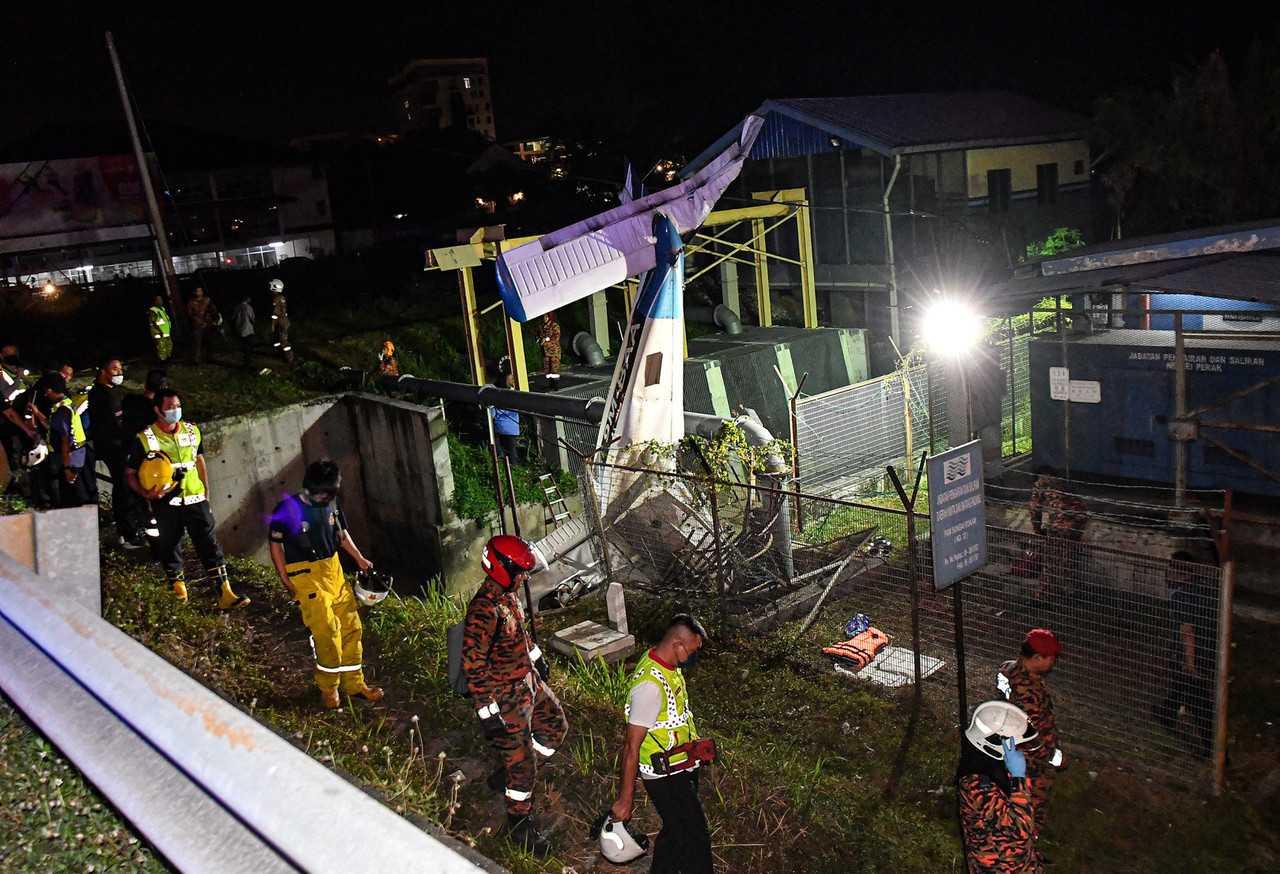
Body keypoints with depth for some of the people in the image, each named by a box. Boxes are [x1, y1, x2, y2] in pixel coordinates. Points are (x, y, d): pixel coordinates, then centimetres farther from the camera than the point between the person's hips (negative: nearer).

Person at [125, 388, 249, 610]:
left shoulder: (192, 431, 5)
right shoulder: (144, 439, -8)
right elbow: (130, 474, -2)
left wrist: (206, 492, 14)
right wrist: (146, 493, -19)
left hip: (195, 499, 2)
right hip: (165, 503, -2)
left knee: (209, 545, -3)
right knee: (170, 547, 10)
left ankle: (225, 594, -4)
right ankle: (178, 585, 32)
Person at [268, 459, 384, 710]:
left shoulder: (331, 503, 4)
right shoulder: (288, 509, -12)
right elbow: (276, 545, -5)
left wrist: (359, 558, 11)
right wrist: (285, 580, -8)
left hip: (334, 570, 6)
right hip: (305, 575, -6)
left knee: (351, 626, 7)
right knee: (327, 630, -13)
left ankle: (355, 684, 20)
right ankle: (328, 687, 7)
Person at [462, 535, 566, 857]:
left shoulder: (509, 594, -2)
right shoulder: (483, 612, -31)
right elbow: (473, 667, -27)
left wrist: (537, 657, 28)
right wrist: (488, 712, -23)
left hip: (529, 681, 9)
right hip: (507, 696, -9)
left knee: (556, 725, 23)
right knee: (521, 760, 4)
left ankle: (508, 774, 37)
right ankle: (520, 824, 24)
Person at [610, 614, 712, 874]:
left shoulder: (668, 665, -2)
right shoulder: (651, 684, -31)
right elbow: (632, 746, -26)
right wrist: (624, 800, -20)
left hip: (680, 768, 9)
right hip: (665, 777, -9)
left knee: (676, 831, 23)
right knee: (695, 840, 5)